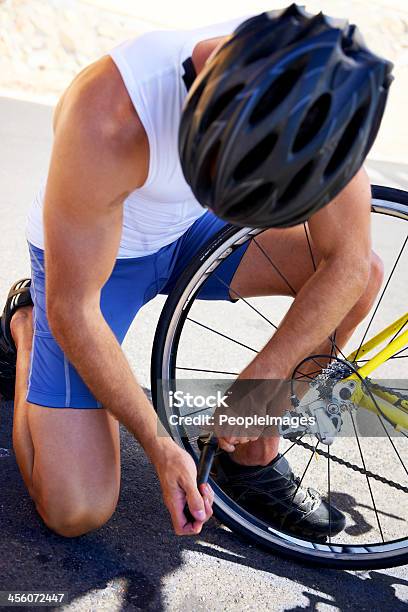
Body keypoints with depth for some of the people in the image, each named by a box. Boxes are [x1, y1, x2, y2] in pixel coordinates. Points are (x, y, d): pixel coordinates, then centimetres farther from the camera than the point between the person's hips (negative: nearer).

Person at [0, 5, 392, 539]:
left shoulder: (322, 93, -25)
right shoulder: (108, 119, -38)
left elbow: (347, 260, -16)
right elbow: (72, 310, -28)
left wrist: (258, 383, -22)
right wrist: (160, 447, -21)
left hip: (187, 235, 5)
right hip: (89, 254, -4)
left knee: (365, 275, -14)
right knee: (77, 513, -11)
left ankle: (252, 455, 3)